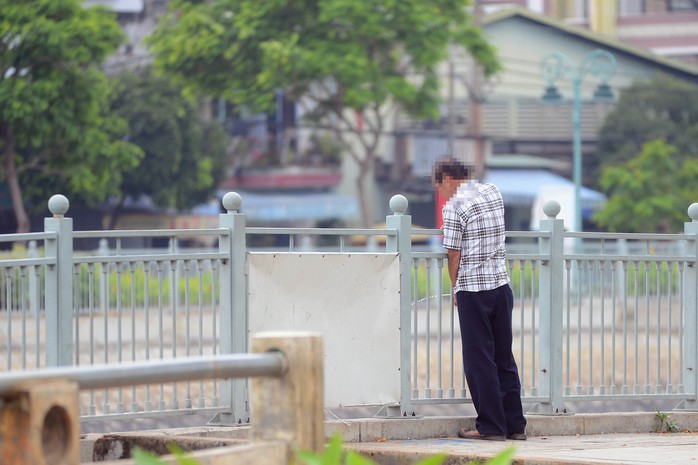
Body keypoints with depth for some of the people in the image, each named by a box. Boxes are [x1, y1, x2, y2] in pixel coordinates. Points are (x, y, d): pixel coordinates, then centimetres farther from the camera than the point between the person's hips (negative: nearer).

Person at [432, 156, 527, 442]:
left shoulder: (454, 206, -9)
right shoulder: (493, 192, 11)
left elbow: (454, 254, -7)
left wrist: (455, 289, 7)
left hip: (473, 289, -7)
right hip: (502, 284, 7)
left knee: (479, 359, 0)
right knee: (504, 358, 11)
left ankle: (491, 426, 1)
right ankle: (515, 425, 11)